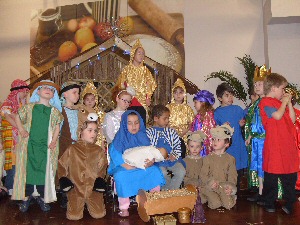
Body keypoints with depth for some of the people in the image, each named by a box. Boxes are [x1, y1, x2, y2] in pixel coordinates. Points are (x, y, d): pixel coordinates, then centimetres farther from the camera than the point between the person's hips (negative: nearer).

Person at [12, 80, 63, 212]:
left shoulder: (54, 111, 5)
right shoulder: (29, 107, 5)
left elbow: (57, 127, 6)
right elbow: (18, 117, 14)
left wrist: (54, 141, -5)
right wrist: (21, 130, 0)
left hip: (46, 146, 0)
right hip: (30, 144, 0)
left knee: (44, 171, 3)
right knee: (28, 169, 4)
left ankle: (42, 196, 16)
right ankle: (27, 196, 18)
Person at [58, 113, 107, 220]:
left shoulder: (99, 151, 9)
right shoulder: (72, 149, 5)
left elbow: (102, 167, 12)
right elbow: (61, 165, 9)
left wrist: (100, 179, -5)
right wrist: (63, 178, -4)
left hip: (93, 188, 1)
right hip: (76, 188, -1)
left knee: (98, 214, -12)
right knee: (74, 216, -13)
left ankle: (89, 203, 20)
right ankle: (80, 204, 19)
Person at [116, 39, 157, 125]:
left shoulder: (145, 70, 12)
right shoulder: (127, 69, 6)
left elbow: (149, 86, 10)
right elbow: (121, 85, 5)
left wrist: (148, 98, -3)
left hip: (142, 103, 2)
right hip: (129, 102, -2)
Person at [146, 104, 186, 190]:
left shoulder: (171, 131, 14)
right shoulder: (149, 132, 2)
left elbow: (178, 146, 14)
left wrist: (174, 155, -5)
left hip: (172, 159, 4)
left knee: (181, 171, -21)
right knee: (163, 173, -31)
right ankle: (167, 191, -2)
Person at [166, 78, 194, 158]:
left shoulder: (187, 108, 10)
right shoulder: (168, 107, 5)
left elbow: (190, 123, 5)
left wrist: (184, 132, -11)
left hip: (184, 137, 1)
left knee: (182, 155, -2)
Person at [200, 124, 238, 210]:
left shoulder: (230, 159, 6)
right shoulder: (208, 158, 1)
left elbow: (232, 175, 2)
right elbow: (203, 175, -2)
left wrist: (230, 186, -16)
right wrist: (210, 182, -22)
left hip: (224, 187, 1)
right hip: (210, 187, -1)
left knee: (229, 204, -18)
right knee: (216, 204, -22)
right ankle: (210, 198, 9)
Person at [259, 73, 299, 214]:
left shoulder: (280, 102, 18)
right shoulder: (265, 102, -7)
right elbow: (278, 115, -21)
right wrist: (284, 102, -5)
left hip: (288, 144, 7)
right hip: (274, 146, -7)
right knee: (271, 176, 3)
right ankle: (269, 204, 16)